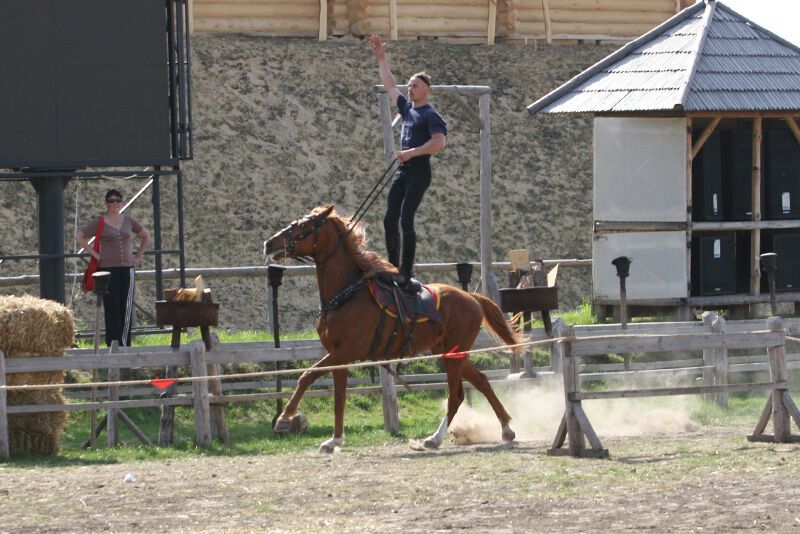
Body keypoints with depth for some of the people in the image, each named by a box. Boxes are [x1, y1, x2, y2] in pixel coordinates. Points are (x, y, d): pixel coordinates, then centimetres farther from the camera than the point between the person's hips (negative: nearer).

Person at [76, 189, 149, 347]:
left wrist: (138, 256, 13)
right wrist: (95, 254, -7)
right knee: (112, 308, -7)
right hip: (108, 269, -4)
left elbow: (145, 236, 24)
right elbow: (79, 237, -3)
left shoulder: (128, 221, 11)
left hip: (127, 269, 4)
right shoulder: (99, 222, 0)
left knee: (127, 309, 3)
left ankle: (125, 345, 9)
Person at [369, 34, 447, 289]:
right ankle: (394, 268, 8)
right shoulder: (407, 108, 15)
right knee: (390, 220, 4)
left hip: (418, 170, -9)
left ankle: (407, 272, -13)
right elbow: (390, 85, 26)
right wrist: (381, 58, 25)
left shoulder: (430, 115, -9)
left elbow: (440, 142, -21)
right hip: (402, 170, 9)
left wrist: (412, 152, -25)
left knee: (406, 220, -14)